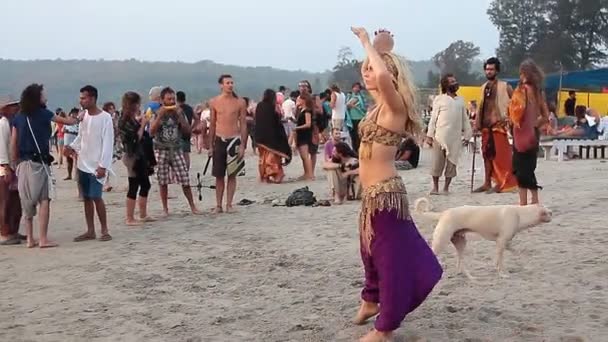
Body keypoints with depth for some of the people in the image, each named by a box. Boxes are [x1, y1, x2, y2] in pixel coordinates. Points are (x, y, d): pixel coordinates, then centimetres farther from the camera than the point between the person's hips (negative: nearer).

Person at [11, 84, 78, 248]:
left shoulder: (18, 118, 9)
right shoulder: (43, 114, -4)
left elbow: (13, 144, 8)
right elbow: (68, 121, 7)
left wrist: (16, 163, 14)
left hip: (23, 164, 5)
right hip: (39, 162, -5)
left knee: (27, 203, 10)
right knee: (44, 201, -3)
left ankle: (30, 239, 13)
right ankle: (43, 239, -7)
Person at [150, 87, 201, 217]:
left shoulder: (179, 112, 5)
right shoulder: (157, 113, -1)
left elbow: (188, 131, -1)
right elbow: (151, 132, -13)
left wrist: (180, 115, -10)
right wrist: (160, 116, -19)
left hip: (176, 149, 1)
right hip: (161, 150, -1)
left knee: (185, 180, -3)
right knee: (163, 182, 3)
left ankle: (192, 206, 8)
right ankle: (165, 209, 13)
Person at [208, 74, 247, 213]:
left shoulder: (239, 102, 0)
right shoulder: (214, 102, 3)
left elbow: (243, 125, 1)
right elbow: (212, 124, 8)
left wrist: (242, 145, -5)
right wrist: (210, 145, 6)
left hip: (234, 140, -1)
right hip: (219, 140, 1)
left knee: (232, 175, 4)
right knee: (219, 175, 4)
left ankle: (229, 204, 10)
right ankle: (218, 205, 11)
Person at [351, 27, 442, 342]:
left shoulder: (394, 104, -16)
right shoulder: (379, 104, 9)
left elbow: (383, 75, -38)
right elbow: (372, 74, 29)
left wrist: (369, 44, -22)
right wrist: (370, 45, 15)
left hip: (384, 192, -10)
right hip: (374, 192, 10)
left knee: (390, 254, 3)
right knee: (372, 249, 26)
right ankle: (372, 300, 48)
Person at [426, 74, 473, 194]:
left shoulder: (460, 100, 13)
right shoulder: (439, 99, 2)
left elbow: (465, 119, 15)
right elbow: (433, 118, -1)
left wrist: (467, 134, 8)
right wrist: (429, 135, -6)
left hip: (455, 137, 3)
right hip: (440, 136, -3)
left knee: (452, 162, 4)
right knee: (437, 162, -1)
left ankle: (446, 187, 13)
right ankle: (435, 187, 10)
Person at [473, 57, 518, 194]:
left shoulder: (504, 86, -4)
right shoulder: (484, 87, 15)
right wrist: (477, 123, 13)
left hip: (499, 124, -6)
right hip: (486, 125, 7)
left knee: (500, 155, -7)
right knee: (487, 154, 9)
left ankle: (501, 183, -3)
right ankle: (487, 183, 14)